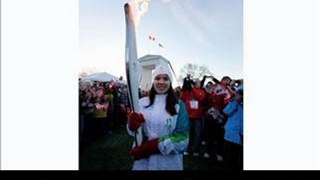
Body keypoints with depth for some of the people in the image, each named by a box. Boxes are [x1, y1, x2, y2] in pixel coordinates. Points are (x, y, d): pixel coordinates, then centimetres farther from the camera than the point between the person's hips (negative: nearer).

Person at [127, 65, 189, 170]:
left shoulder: (179, 105, -8)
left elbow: (181, 138, -13)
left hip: (169, 162, -1)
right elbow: (132, 131, 3)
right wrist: (132, 125, -21)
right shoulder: (142, 102, -3)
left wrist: (150, 147, -20)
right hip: (143, 160, 2)